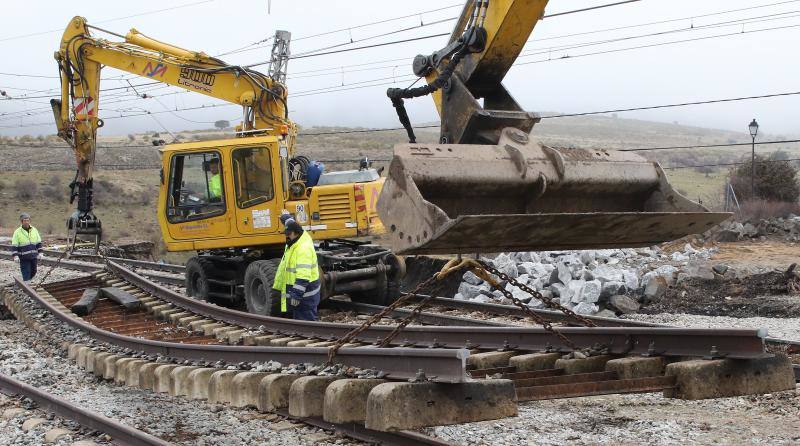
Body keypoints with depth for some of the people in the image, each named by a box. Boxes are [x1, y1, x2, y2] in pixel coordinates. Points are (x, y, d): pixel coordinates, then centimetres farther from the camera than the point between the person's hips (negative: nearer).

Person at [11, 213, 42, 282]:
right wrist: (15, 256, -15)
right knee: (26, 273, -5)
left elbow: (38, 242, 14)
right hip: (24, 257, -5)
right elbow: (14, 245, -7)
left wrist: (39, 252, 10)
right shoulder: (17, 232, -6)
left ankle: (26, 281, 36)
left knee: (33, 271, 14)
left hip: (33, 256, 5)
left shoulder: (34, 230, 6)